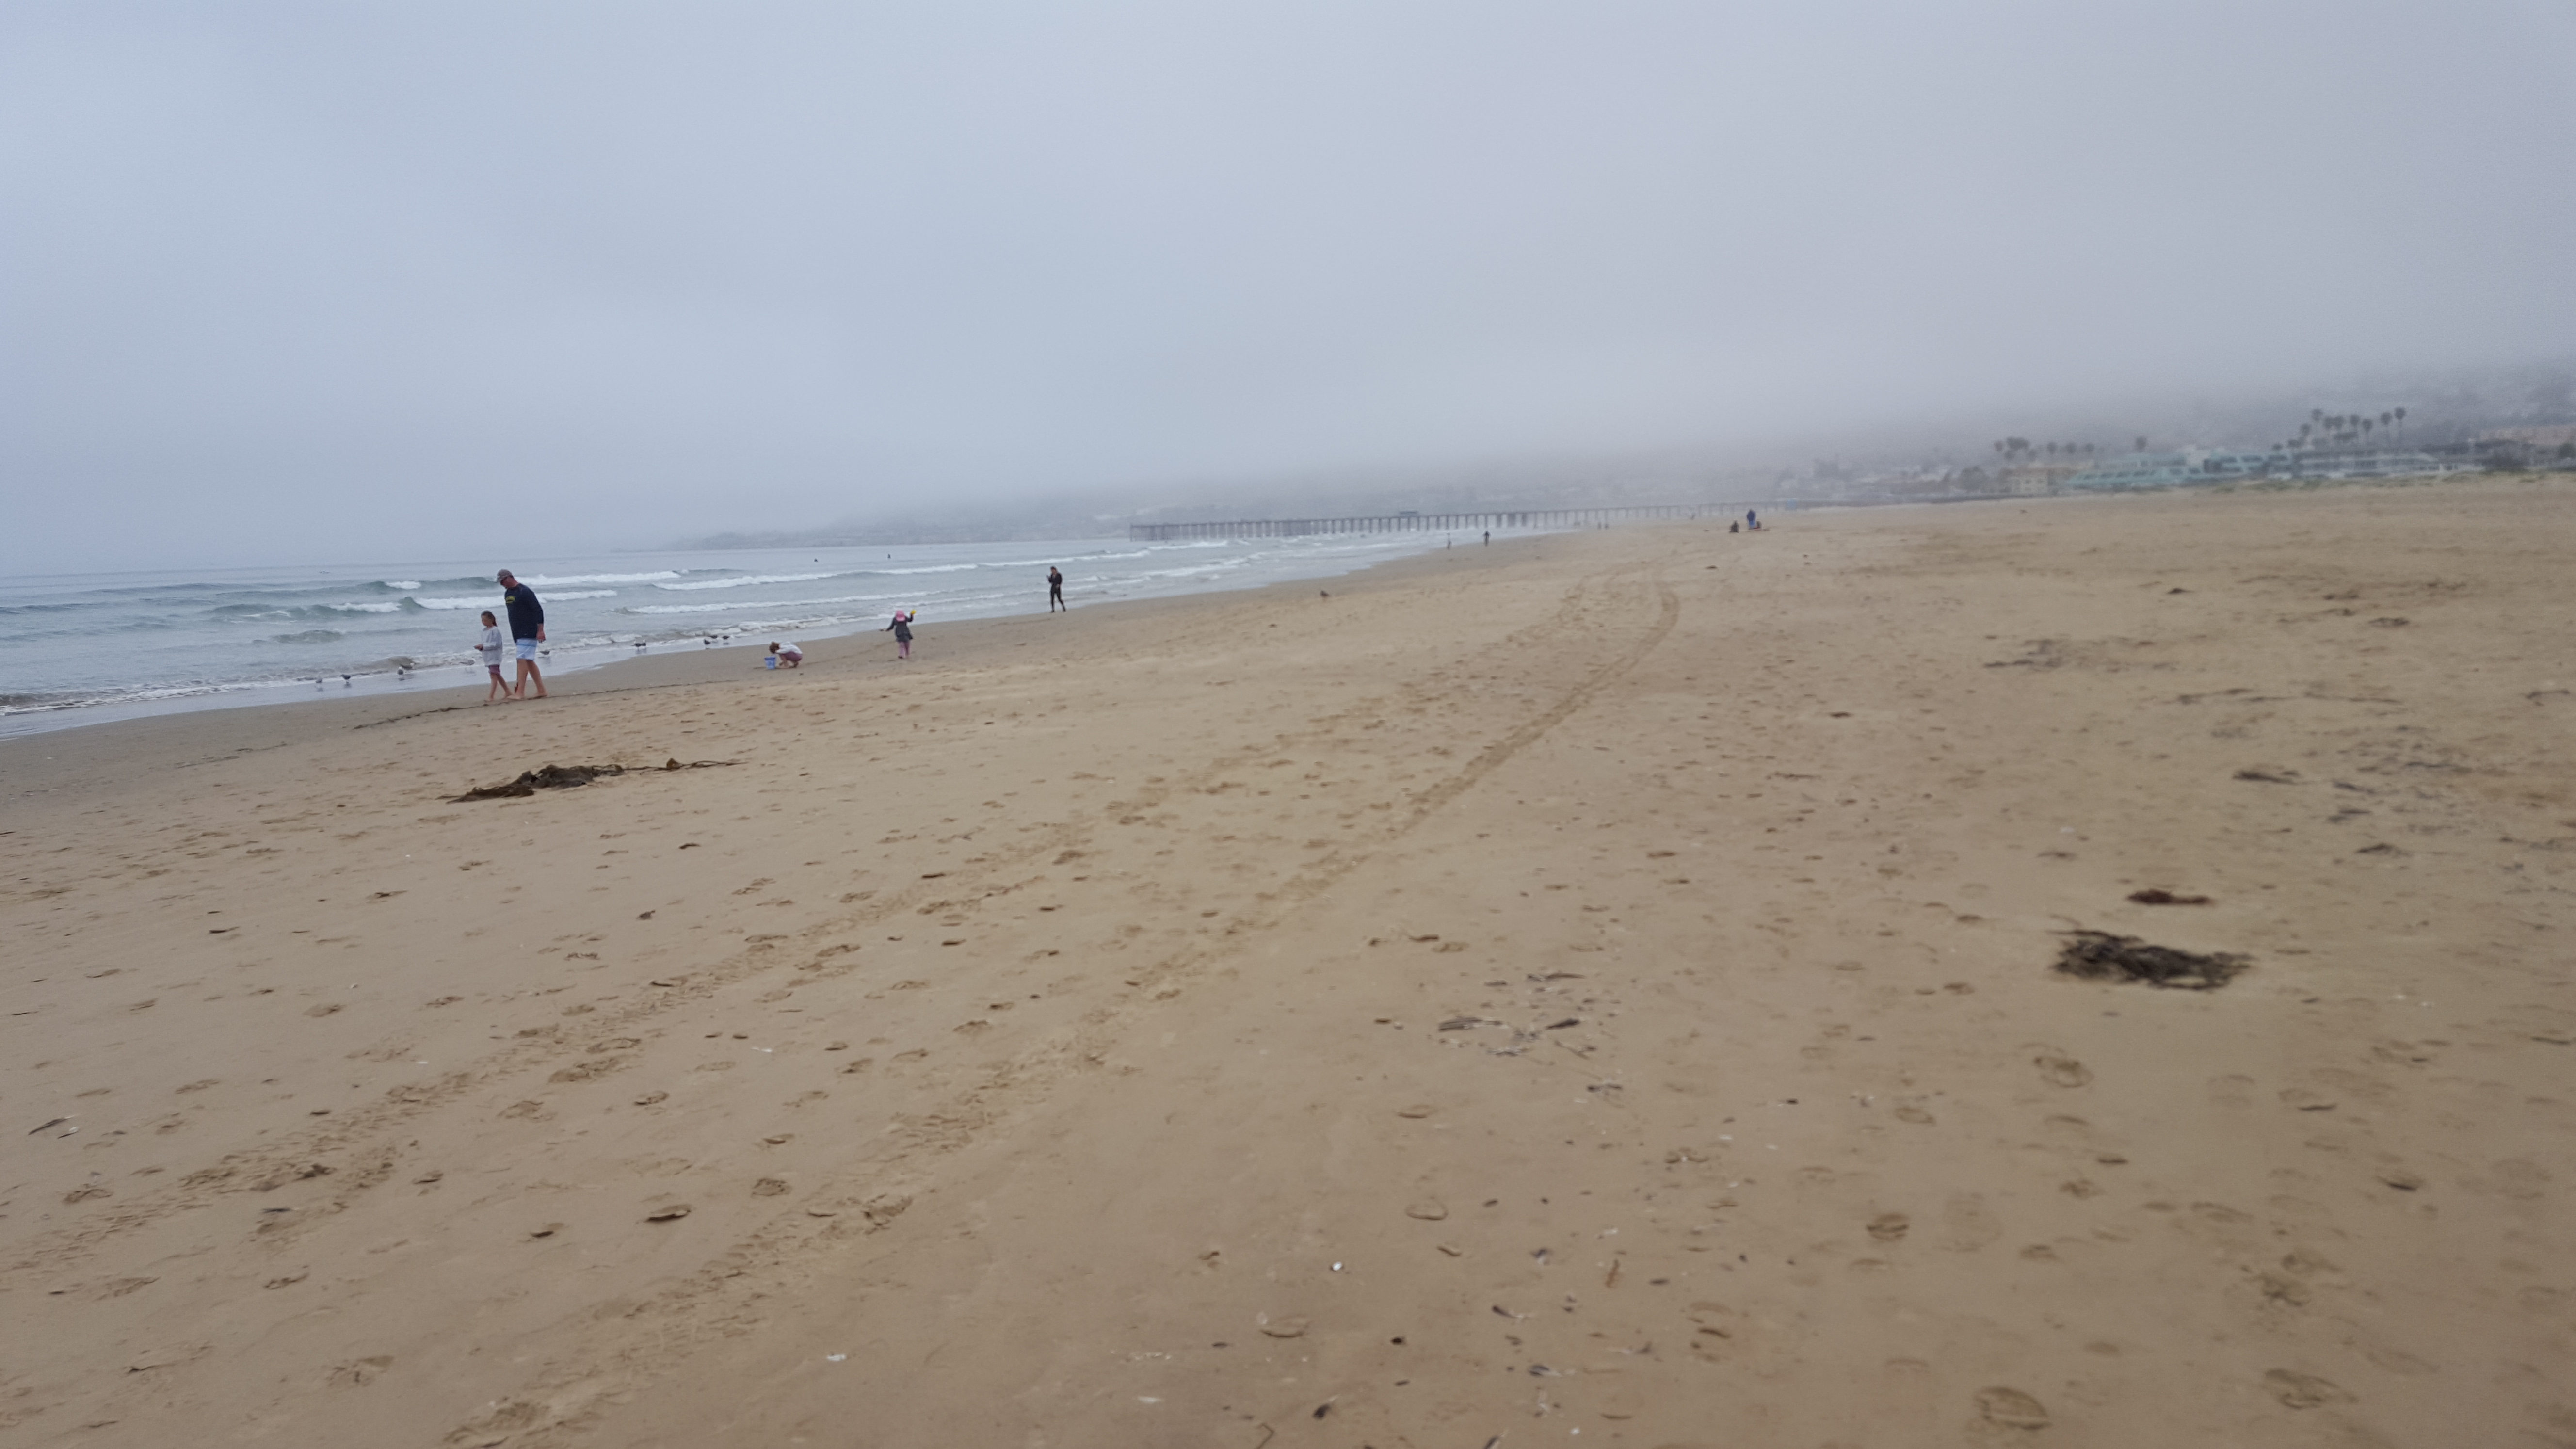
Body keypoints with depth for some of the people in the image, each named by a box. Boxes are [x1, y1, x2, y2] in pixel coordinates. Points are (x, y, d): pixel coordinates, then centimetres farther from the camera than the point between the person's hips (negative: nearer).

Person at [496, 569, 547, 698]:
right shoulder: (507, 594, 14)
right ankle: (541, 690, 13)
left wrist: (540, 631, -20)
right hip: (518, 633, 9)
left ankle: (520, 692, -17)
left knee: (522, 659, -14)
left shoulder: (524, 591, -13)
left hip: (529, 633, -9)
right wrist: (515, 633, 20)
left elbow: (538, 610, -17)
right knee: (529, 661, 9)